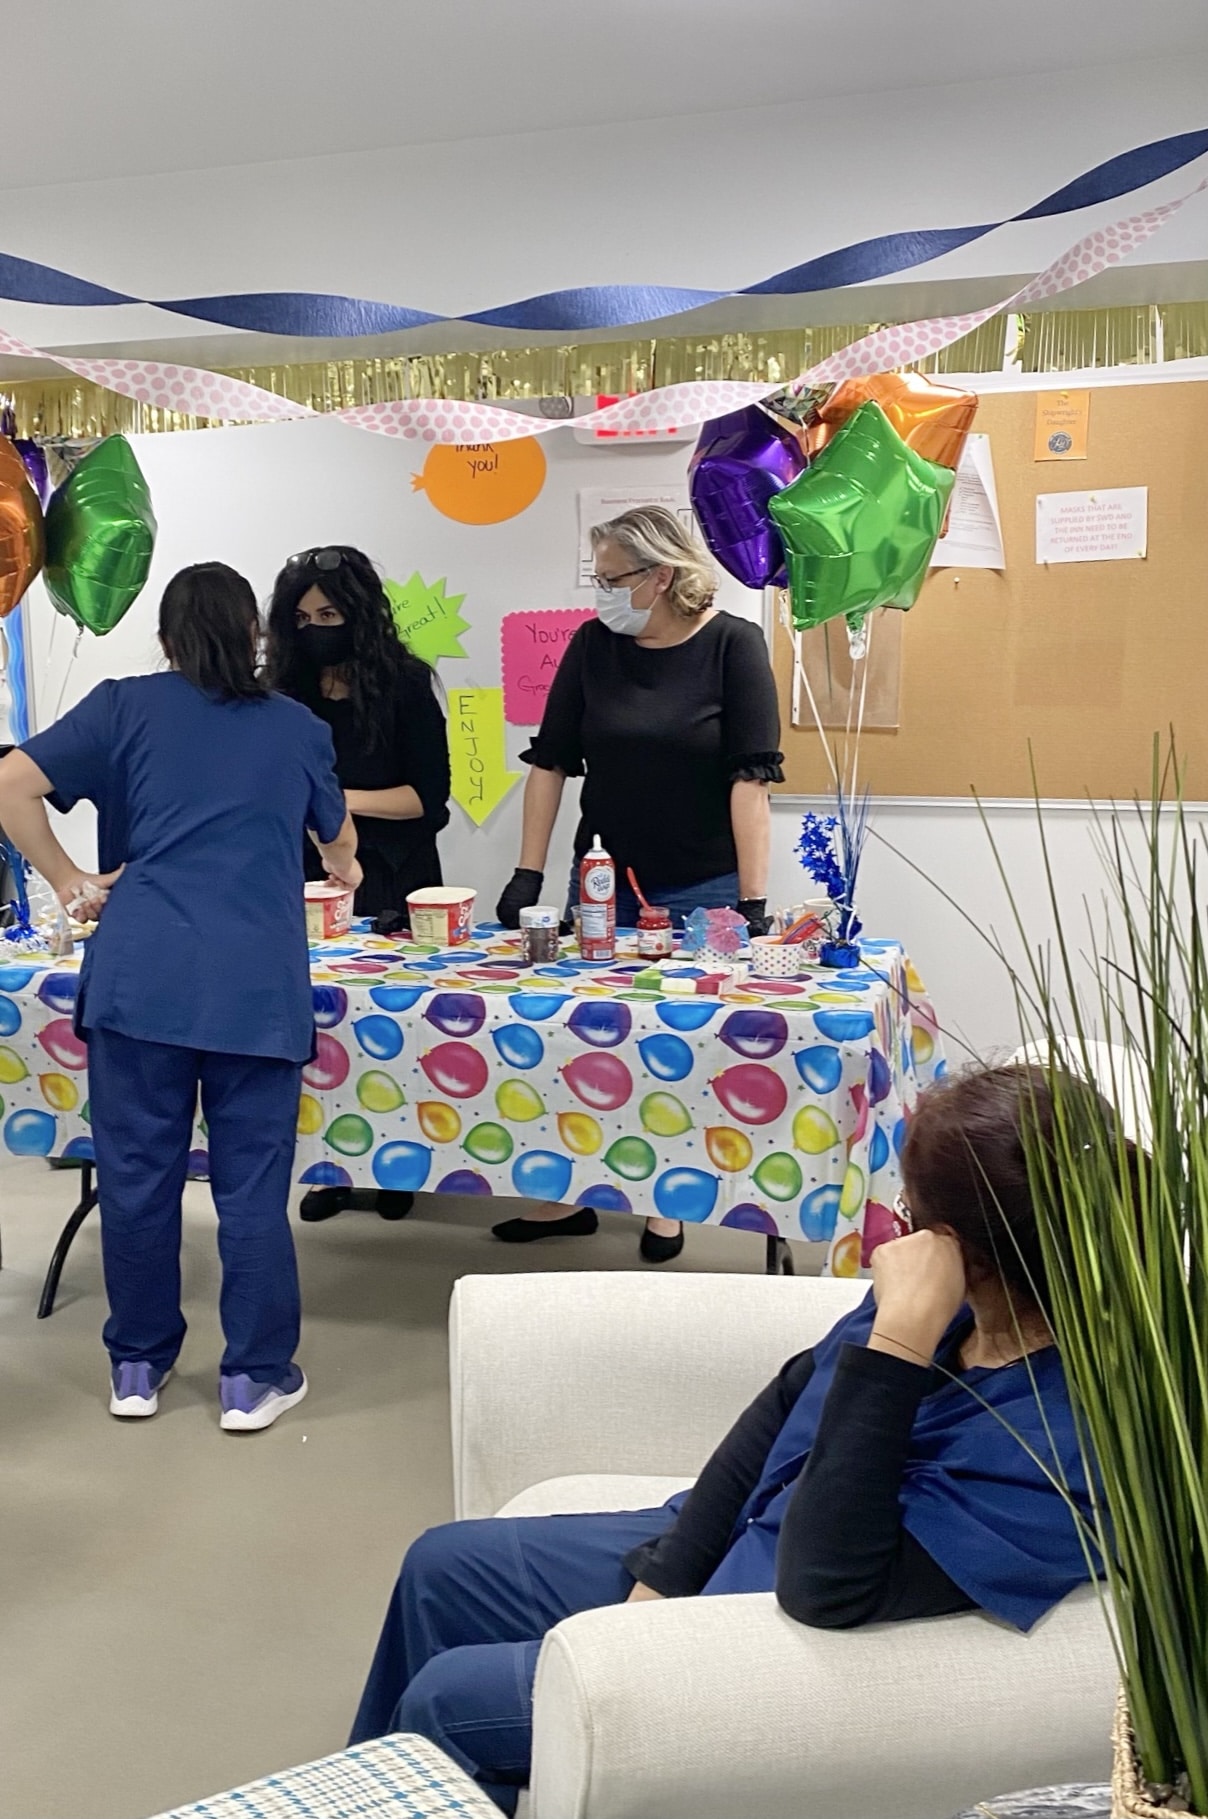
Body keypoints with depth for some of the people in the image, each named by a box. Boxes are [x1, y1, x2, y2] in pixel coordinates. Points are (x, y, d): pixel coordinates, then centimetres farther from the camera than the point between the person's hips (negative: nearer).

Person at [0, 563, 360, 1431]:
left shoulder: (127, 706, 10)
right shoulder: (298, 727, 15)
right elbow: (339, 838, 34)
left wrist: (71, 883, 8)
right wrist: (345, 870, 56)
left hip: (140, 973, 0)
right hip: (258, 984, 0)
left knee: (138, 1173, 10)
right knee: (252, 1183, 6)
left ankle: (138, 1368, 23)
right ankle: (255, 1378, 15)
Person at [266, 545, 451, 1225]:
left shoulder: (405, 683, -3)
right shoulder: (289, 690, 5)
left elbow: (428, 795, -7)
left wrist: (343, 799, -15)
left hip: (392, 882, -3)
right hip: (310, 876, 3)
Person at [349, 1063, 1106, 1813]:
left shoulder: (1057, 1434, -34)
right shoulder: (966, 1297, -13)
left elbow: (825, 1585, -38)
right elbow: (789, 1403, 0)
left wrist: (899, 1338, -42)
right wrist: (661, 1578, -1)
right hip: (719, 1550, 8)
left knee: (444, 1702, -1)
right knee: (443, 1568, 16)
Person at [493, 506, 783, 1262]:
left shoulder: (733, 645, -9)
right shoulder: (594, 643, -1)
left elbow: (750, 777, -14)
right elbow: (552, 761, 2)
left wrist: (753, 900, -20)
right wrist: (528, 875, -3)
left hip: (701, 889, -3)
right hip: (604, 881, 3)